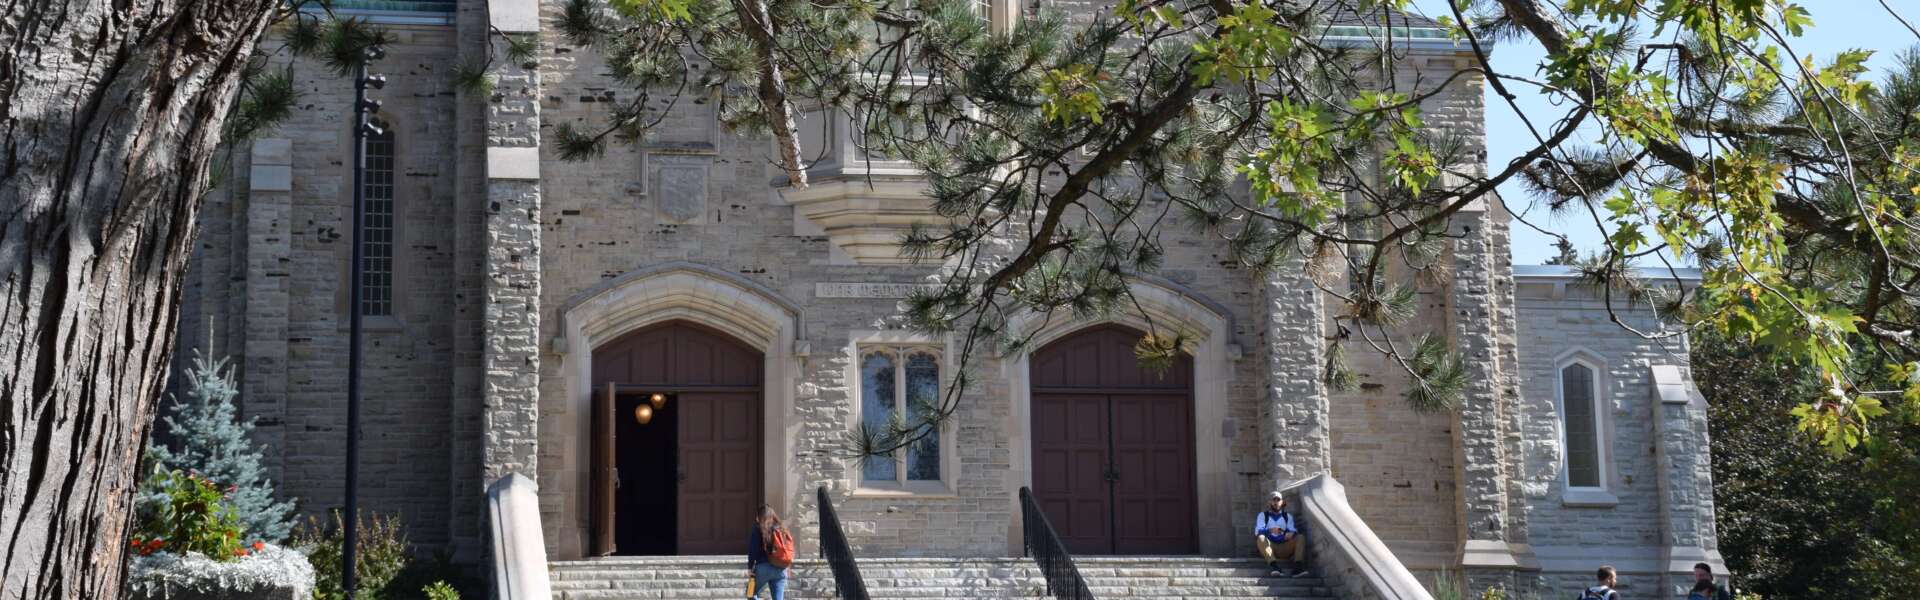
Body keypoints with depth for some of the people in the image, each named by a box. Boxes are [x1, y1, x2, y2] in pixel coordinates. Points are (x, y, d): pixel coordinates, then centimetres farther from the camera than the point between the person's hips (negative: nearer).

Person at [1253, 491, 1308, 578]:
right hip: (1268, 547, -2)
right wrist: (1270, 530, -27)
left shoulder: (1288, 516, 20)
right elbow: (1258, 531, -6)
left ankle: (1296, 567, -39)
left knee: (1300, 538, -20)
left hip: (1284, 549, 2)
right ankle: (1274, 566, -49)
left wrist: (1291, 533, -24)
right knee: (1261, 538, -31)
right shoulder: (1263, 515, 13)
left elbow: (1293, 531, 2)